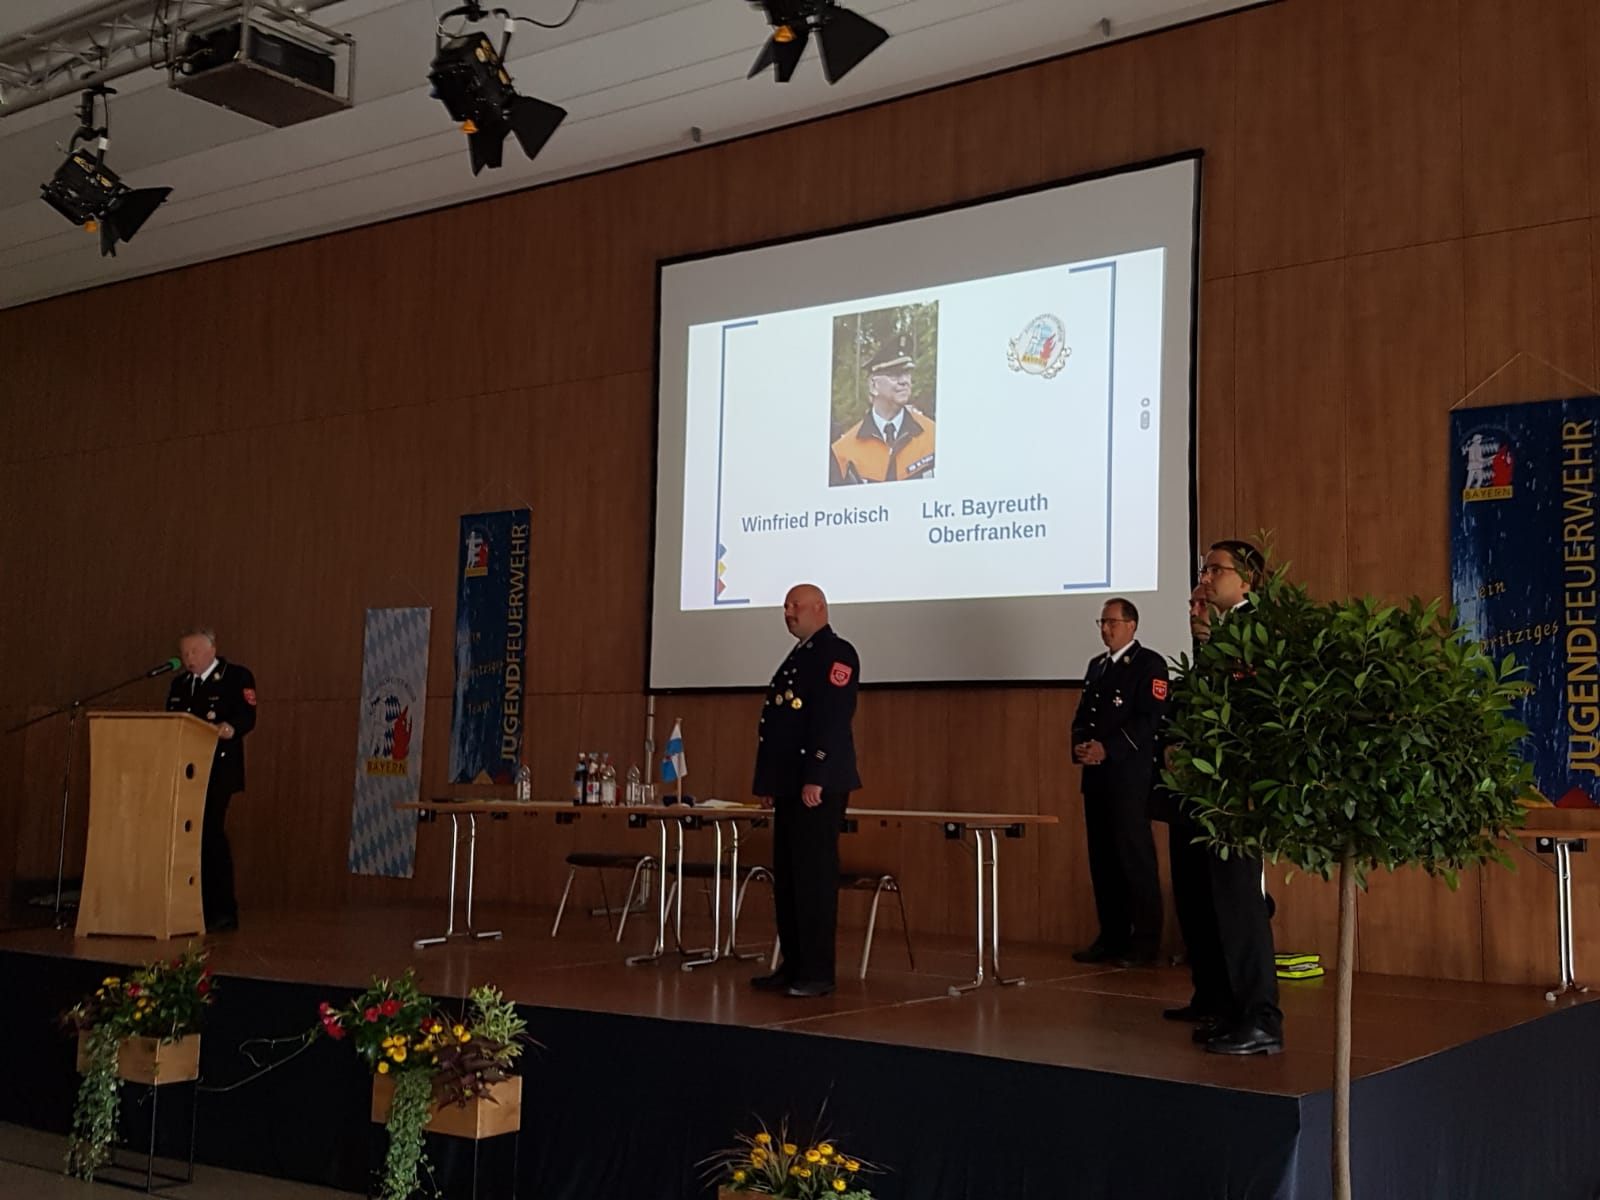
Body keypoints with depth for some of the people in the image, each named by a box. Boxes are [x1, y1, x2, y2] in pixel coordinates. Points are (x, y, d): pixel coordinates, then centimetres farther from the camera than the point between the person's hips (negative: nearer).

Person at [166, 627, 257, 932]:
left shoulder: (237, 676, 1)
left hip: (218, 771, -6)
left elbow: (248, 716, -11)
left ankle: (222, 911, -4)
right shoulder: (179, 683, 21)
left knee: (210, 835, -11)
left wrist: (231, 728, -31)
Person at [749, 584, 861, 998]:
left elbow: (832, 719, -18)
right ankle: (793, 966, 18)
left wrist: (815, 778, -23)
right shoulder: (796, 657, 21)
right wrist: (768, 782, 17)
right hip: (789, 785, 10)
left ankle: (818, 973, -3)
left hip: (818, 783, -10)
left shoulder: (836, 653, -8)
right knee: (787, 878, 11)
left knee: (814, 877, -7)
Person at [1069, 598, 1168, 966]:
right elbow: (1082, 715, 20)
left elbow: (1149, 719, -13)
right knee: (1103, 860, 9)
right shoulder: (1097, 665, 19)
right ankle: (1111, 938, 15)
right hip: (1096, 775, 7)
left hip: (1130, 775, -7)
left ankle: (1144, 944, -1)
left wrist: (1106, 748, -17)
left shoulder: (1149, 664, -3)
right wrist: (1080, 746, 0)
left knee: (1136, 858, -6)